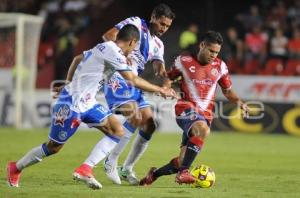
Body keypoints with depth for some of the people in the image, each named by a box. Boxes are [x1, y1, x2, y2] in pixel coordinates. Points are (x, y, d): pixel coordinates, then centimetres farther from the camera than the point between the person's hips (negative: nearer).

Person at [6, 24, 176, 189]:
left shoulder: (104, 48, 11)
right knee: (53, 147, 3)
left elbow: (77, 58, 25)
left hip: (87, 103, 10)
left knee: (117, 130, -4)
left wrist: (69, 84, 31)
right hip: (72, 104, -10)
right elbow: (133, 80, -18)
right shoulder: (113, 52, -18)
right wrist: (160, 90, -10)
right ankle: (16, 168, 23)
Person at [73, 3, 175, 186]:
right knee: (135, 118, -26)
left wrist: (166, 77, -20)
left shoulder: (158, 45, 19)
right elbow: (108, 36, -11)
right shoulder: (136, 24, -2)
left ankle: (127, 169, 14)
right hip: (117, 78, -9)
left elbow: (159, 69, 3)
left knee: (150, 126, 3)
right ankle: (111, 162, -12)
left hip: (133, 83, 9)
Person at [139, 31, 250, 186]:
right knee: (203, 130, -39)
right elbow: (169, 78, 14)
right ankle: (183, 172, -34)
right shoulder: (184, 62, 0)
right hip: (186, 109, -4)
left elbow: (227, 91, 18)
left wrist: (238, 102, -2)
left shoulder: (220, 66, 8)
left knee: (182, 163, 0)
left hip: (205, 114, 4)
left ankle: (154, 174, 29)